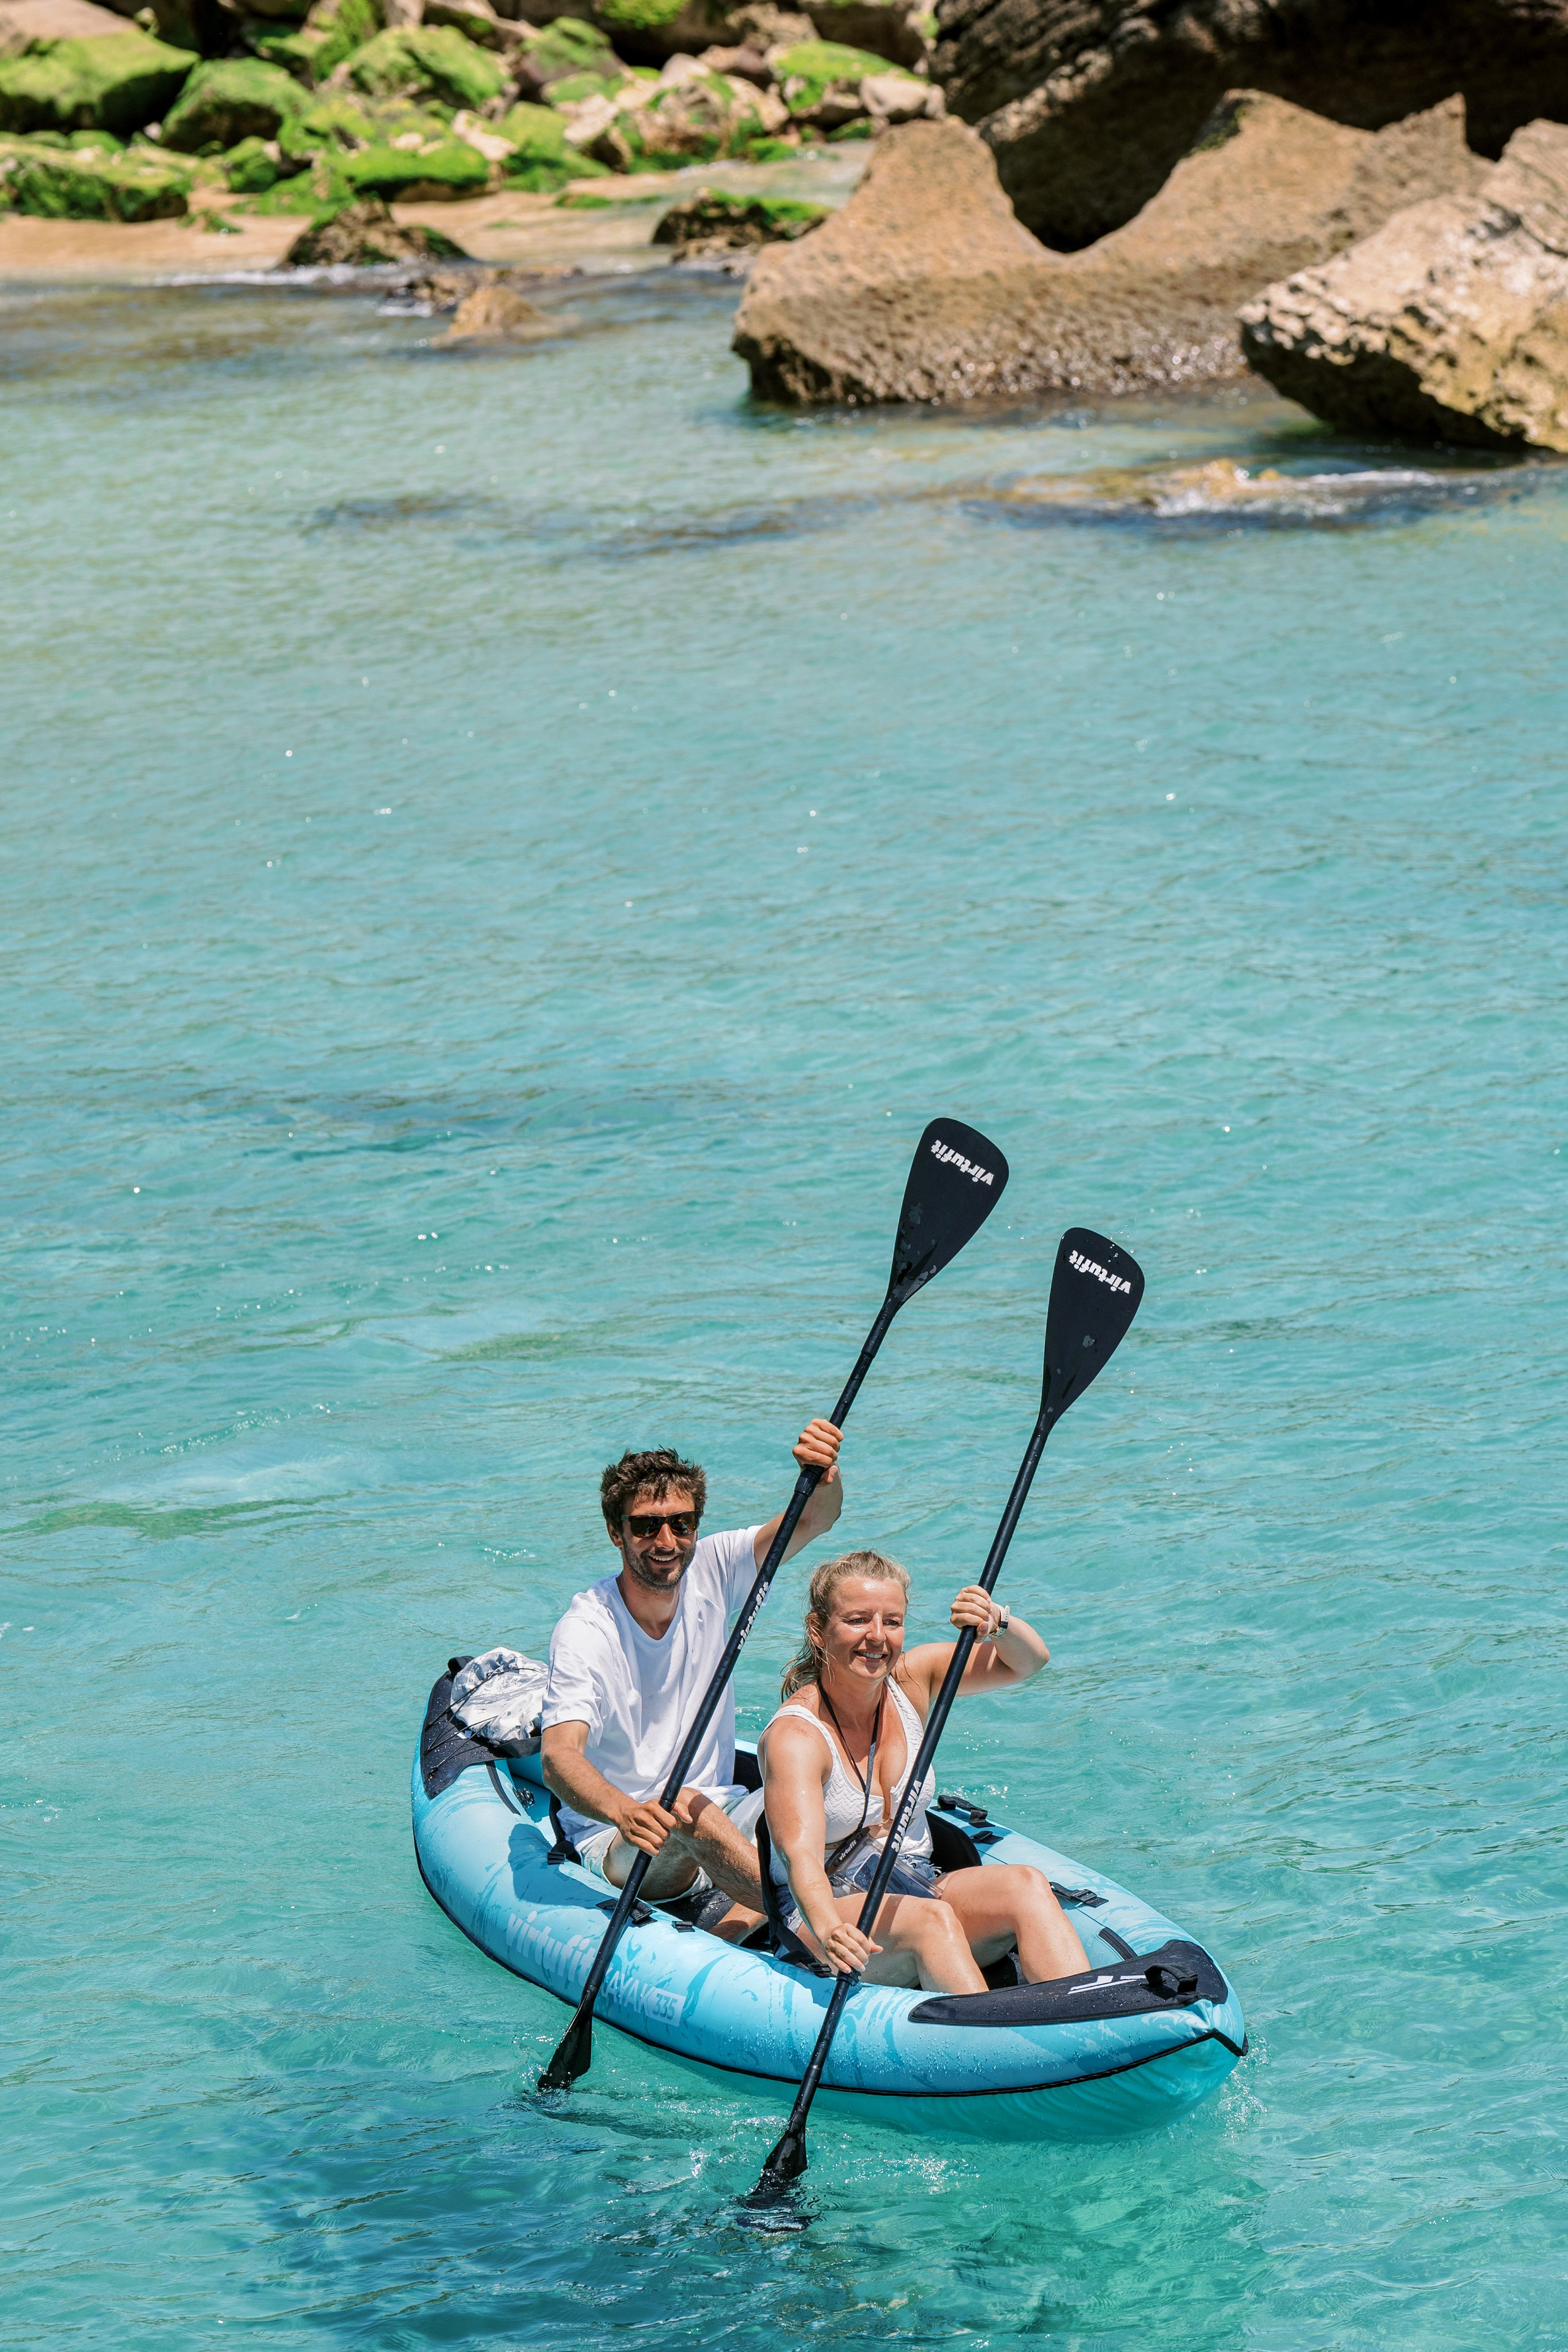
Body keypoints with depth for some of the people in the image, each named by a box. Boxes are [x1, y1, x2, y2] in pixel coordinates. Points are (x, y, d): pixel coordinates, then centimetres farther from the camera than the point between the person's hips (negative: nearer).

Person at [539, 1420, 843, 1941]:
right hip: (612, 1842, -5)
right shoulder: (585, 1632, -18)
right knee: (686, 1809, -38)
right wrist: (623, 1812, -52)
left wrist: (824, 1473, -40)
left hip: (719, 1812, 5)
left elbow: (814, 1519, -15)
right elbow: (558, 1756, -31)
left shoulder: (710, 1572, -3)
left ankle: (724, 1930, -28)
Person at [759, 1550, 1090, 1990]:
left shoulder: (910, 1680, 3)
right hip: (826, 1906, -6)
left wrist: (998, 1623, -16)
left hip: (918, 1886, 6)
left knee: (1026, 1885, -24)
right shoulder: (794, 1737, -17)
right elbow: (800, 1854, -32)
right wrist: (829, 1931, -52)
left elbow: (1028, 1662, 8)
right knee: (931, 1919, -36)